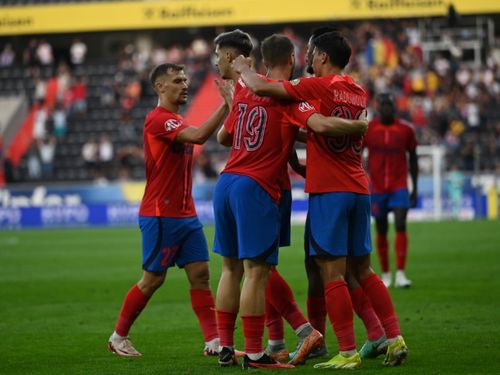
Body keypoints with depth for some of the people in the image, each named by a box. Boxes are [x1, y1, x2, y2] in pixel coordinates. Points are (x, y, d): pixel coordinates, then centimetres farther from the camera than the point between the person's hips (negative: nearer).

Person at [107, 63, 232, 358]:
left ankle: (213, 341, -4)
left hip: (186, 214, 8)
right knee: (153, 279, -1)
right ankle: (119, 337, 15)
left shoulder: (179, 123, 17)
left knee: (200, 273, -1)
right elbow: (199, 136, -28)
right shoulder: (158, 119, -14)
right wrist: (226, 104, -29)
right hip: (160, 215, -8)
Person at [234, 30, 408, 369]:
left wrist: (243, 68, 10)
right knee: (363, 269, 14)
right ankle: (395, 338, 9)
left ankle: (348, 353, -7)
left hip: (328, 191, -7)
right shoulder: (359, 92, 13)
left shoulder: (319, 86, -8)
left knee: (332, 272, -5)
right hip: (359, 189, 7)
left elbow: (260, 88, -8)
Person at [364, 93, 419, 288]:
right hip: (377, 188, 1)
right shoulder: (367, 129, -2)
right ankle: (385, 274, 18)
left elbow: (412, 159, 9)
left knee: (401, 225, -14)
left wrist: (415, 189, 10)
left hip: (399, 187, -1)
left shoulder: (405, 129, 0)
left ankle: (400, 274, -16)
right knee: (381, 231, 6)